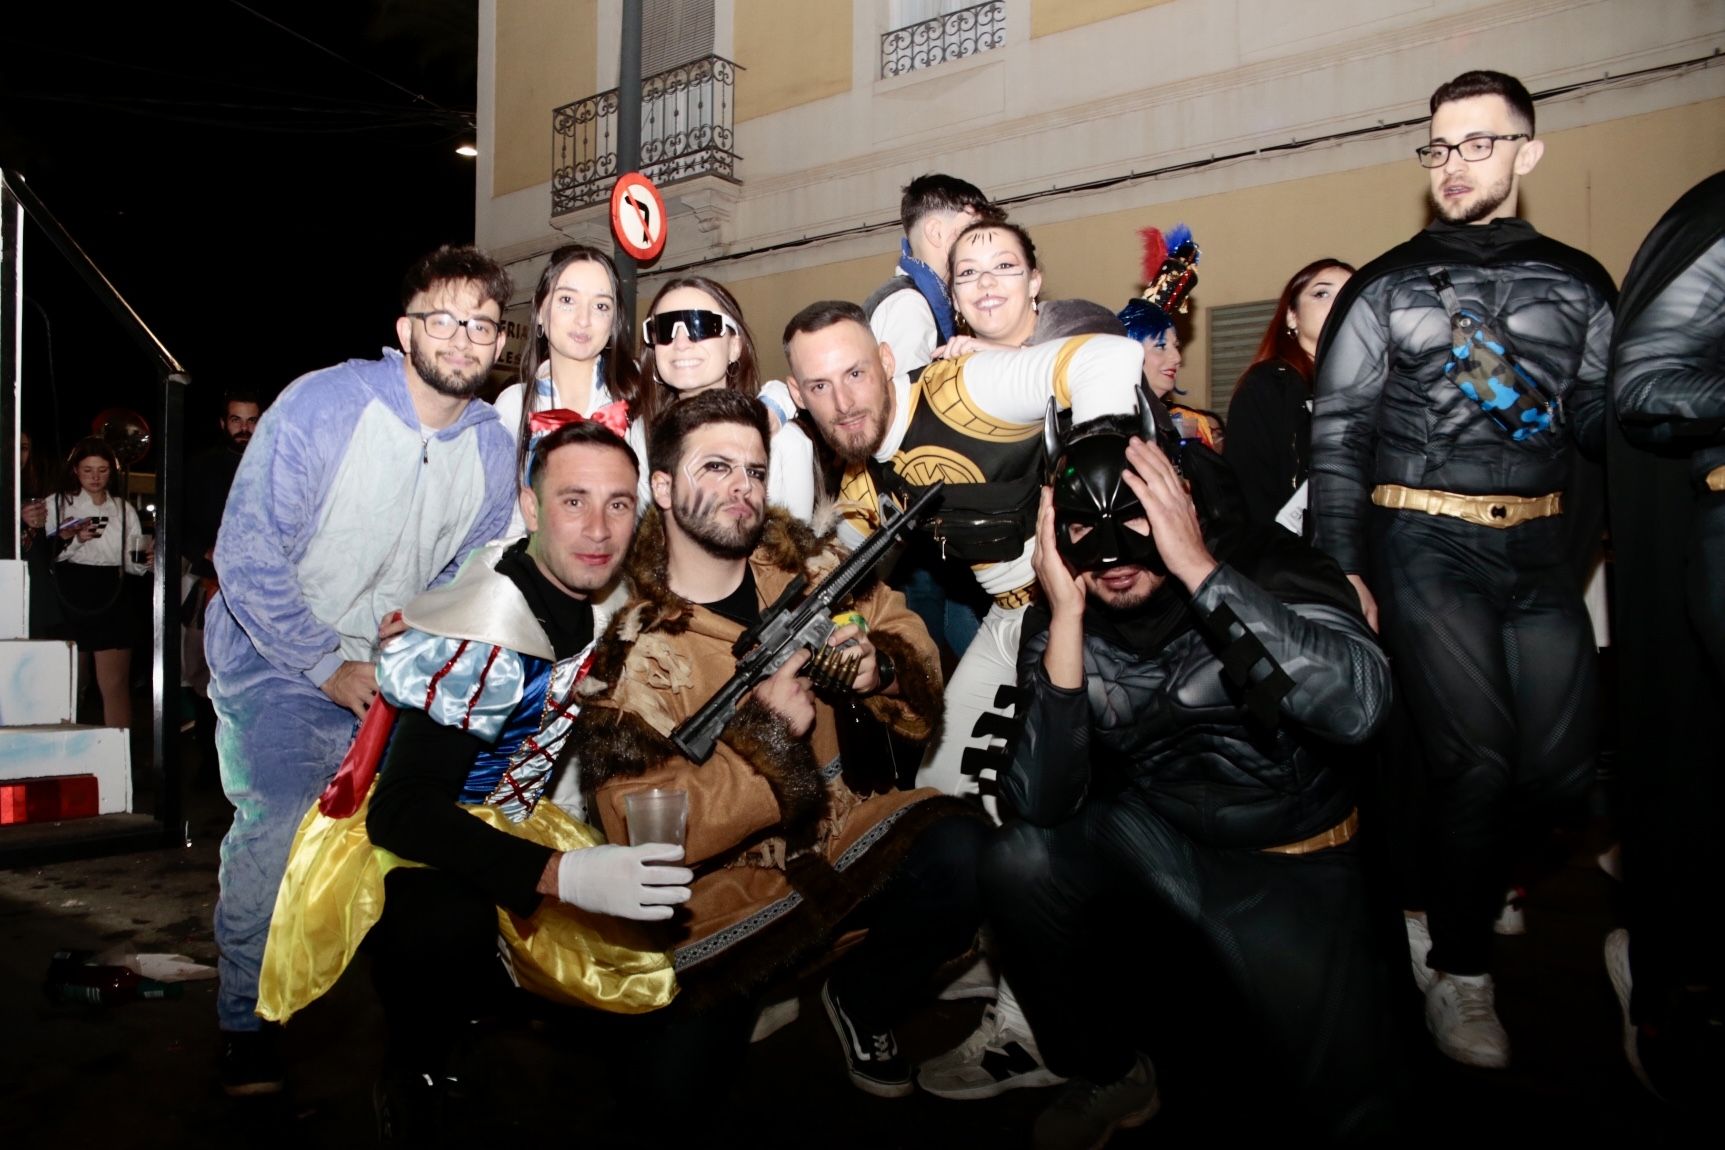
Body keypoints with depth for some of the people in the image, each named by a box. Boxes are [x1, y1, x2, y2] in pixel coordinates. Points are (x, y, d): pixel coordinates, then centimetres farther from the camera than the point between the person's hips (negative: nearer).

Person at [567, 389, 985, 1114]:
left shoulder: (802, 562, 1)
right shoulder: (628, 645, -12)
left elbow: (911, 648, 5)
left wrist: (881, 668, -19)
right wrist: (765, 731, -27)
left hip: (837, 826, 4)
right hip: (722, 883, -3)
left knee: (961, 852, -22)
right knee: (680, 1086, -17)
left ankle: (862, 1002, 7)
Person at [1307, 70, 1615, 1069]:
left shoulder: (1578, 285, 12)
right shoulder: (1387, 286, 4)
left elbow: (1604, 424, 11)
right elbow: (1338, 434, 0)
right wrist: (1343, 569, -8)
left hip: (1540, 547, 4)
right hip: (1425, 544, -3)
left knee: (1561, 768, 0)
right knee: (1478, 760, -12)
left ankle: (1449, 894, 27)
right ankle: (1459, 972, 8)